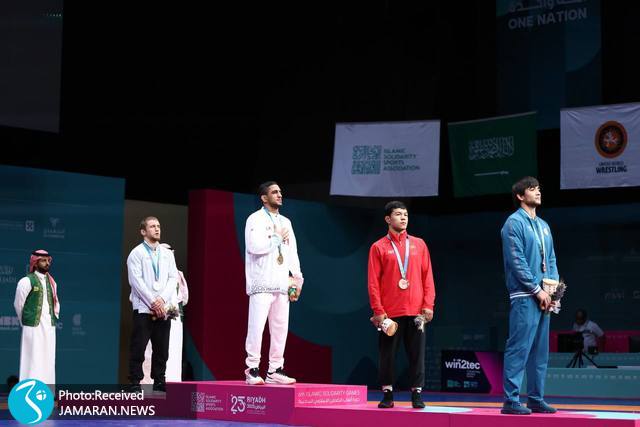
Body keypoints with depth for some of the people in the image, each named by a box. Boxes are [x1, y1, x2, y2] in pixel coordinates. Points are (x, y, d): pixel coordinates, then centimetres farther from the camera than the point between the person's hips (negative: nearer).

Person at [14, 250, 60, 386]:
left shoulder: (51, 282, 13)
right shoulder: (27, 281, -7)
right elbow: (18, 304, -1)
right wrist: (27, 322, 8)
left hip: (49, 328, 6)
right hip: (33, 328, -6)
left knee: (47, 363, 7)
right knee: (33, 363, -7)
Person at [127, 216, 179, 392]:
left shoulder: (167, 254, 14)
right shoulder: (136, 253, 0)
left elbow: (173, 278, 7)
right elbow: (136, 280, -8)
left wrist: (162, 299, -8)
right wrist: (152, 302, -13)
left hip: (163, 309, 4)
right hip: (143, 308, -4)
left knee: (162, 349, 5)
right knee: (138, 348, -4)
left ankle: (159, 382, 12)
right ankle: (135, 383, 0)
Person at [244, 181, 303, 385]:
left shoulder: (286, 222, 20)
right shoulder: (255, 219, -1)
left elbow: (292, 252, 19)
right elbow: (255, 246, -17)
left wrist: (297, 277, 11)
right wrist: (277, 238, -6)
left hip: (281, 284, 7)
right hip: (262, 283, -6)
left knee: (280, 327, 6)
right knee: (257, 325, -11)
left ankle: (275, 370, 13)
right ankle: (252, 369, -6)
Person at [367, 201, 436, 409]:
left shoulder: (419, 244, 11)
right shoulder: (379, 247, 4)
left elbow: (427, 276, 9)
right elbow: (373, 282, 0)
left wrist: (428, 305, -1)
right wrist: (378, 311, -7)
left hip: (416, 312, 2)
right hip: (389, 313, -2)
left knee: (417, 354, 2)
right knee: (387, 355, 1)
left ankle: (417, 394, 9)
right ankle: (387, 394, 10)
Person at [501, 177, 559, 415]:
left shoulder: (544, 226, 20)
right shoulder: (514, 223, -5)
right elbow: (517, 262, -13)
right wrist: (537, 290, -13)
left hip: (543, 297, 8)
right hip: (524, 297, -8)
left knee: (540, 351, 10)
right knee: (519, 349, -10)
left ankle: (536, 399, 16)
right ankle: (511, 400, -8)